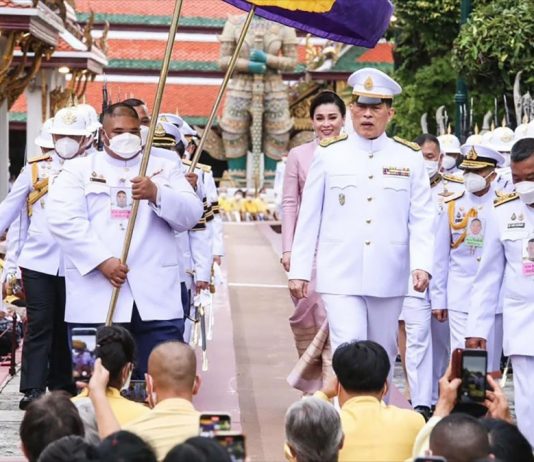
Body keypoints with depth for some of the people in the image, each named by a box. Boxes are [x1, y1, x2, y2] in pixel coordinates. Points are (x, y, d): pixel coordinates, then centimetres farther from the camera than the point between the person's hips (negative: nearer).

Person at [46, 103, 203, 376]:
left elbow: (190, 215, 5)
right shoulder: (78, 171, 11)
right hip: (96, 301, -1)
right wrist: (102, 261, -14)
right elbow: (63, 220, -4)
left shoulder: (164, 169, 17)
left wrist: (156, 194, -15)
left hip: (155, 299, 1)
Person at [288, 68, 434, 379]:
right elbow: (309, 218, 6)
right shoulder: (328, 155, 4)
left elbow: (422, 219, 2)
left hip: (388, 279, 2)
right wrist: (299, 271, 3)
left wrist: (422, 265, -13)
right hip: (341, 276, -2)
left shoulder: (410, 158, 5)